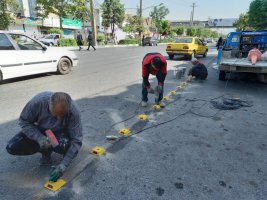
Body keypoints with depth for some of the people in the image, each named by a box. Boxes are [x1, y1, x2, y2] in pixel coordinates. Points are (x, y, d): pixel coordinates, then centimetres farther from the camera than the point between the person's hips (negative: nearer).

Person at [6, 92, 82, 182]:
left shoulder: (74, 112, -32)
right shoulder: (37, 101, -31)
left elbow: (76, 141, -25)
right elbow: (23, 121, -15)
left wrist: (63, 165, -32)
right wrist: (39, 138, -30)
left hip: (59, 133, -2)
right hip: (39, 131, 2)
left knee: (63, 145, -35)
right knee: (11, 147, -17)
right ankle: (46, 150, 5)